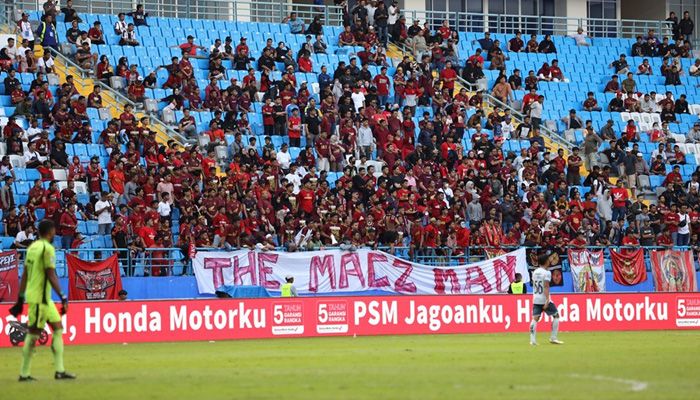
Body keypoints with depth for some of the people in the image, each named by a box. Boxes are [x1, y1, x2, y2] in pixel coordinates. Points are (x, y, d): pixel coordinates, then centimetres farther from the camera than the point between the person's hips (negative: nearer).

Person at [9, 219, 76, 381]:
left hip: (44, 298, 9)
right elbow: (51, 276, -18)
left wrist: (20, 299, 17)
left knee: (58, 328, 9)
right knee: (33, 334, -4)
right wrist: (62, 296, -16)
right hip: (40, 298, -9)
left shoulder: (32, 247, 13)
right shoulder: (48, 248, -12)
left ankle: (60, 370, 7)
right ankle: (24, 373, 0)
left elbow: (24, 275, 15)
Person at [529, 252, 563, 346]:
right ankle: (553, 338, 4)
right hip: (544, 299, -6)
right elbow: (546, 287, -19)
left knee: (535, 318, 2)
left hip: (535, 299, 6)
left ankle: (533, 340, -11)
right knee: (556, 315, 8)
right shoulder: (547, 272, -10)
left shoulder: (535, 272, 10)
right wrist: (547, 300, -24)